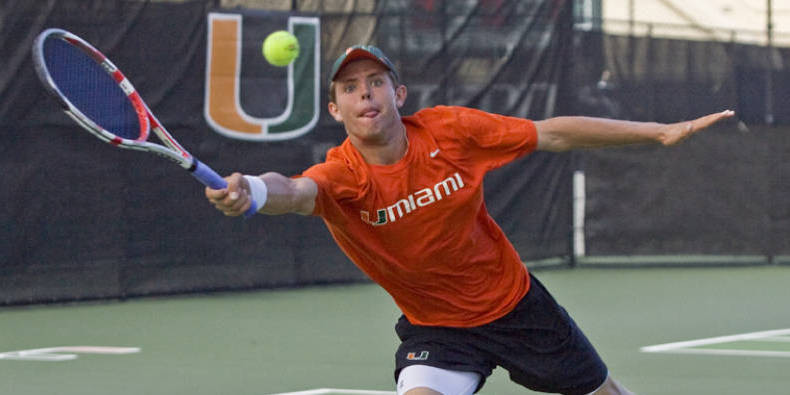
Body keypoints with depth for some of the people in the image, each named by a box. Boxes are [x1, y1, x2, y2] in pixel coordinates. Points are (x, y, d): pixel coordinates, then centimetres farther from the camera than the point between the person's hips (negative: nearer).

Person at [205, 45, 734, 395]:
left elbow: (552, 134, -9)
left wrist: (659, 132, -8)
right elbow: (294, 191, -49)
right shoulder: (340, 178, -25)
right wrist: (248, 190, -74)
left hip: (515, 303, 2)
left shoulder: (449, 130, -18)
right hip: (434, 328, -2)